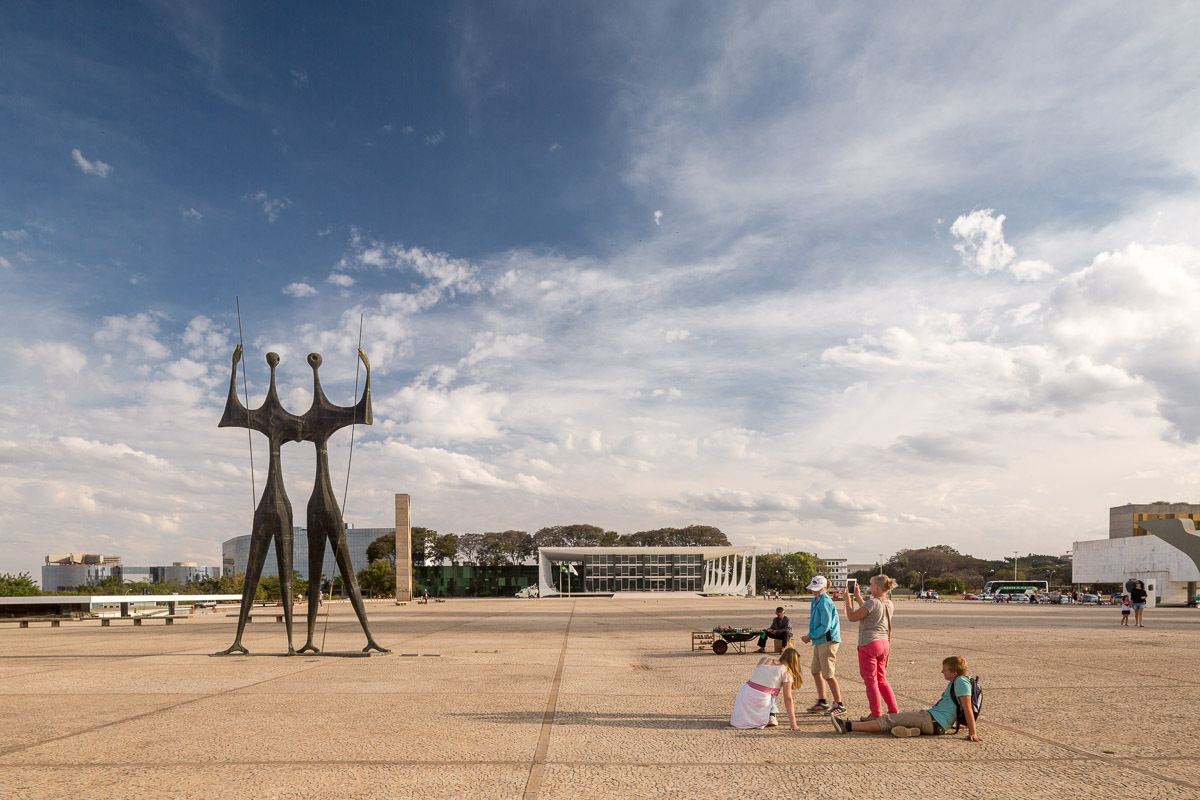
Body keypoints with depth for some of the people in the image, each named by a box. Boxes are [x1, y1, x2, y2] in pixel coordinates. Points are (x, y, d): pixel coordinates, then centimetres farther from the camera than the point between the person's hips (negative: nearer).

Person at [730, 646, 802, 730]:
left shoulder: (763, 660, 14)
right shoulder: (786, 672, 1)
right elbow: (788, 699, -1)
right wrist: (793, 724, 1)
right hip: (761, 701, -5)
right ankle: (771, 717, 8)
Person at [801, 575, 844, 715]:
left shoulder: (825, 602, -18)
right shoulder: (815, 600, 12)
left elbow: (825, 626, -21)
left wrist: (810, 637, -15)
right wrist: (811, 636, 8)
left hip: (828, 640, -10)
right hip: (820, 640, 10)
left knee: (828, 674, -4)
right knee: (816, 671, 14)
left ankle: (839, 705, 6)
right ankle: (822, 702, 25)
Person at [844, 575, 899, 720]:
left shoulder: (872, 602, -17)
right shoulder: (889, 604, 8)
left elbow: (852, 617, -12)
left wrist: (848, 600, 0)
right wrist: (858, 598, 29)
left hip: (869, 644, -8)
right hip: (884, 643, 8)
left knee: (870, 680, 2)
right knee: (882, 679, 19)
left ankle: (876, 714, 7)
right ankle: (894, 710, 18)